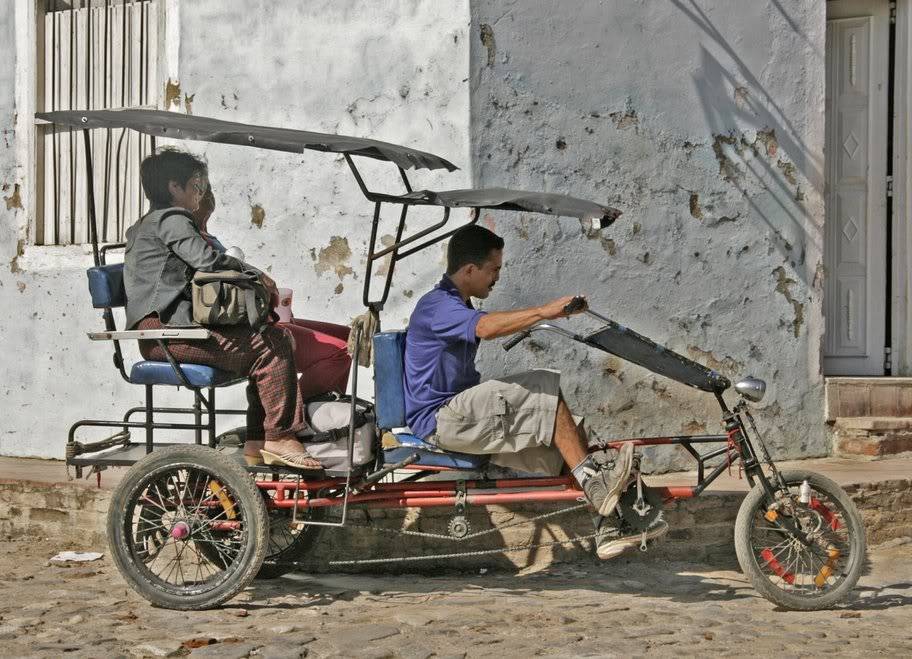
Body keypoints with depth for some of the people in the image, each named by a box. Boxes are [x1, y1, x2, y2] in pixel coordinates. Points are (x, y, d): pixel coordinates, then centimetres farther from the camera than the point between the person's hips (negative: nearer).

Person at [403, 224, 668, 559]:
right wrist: (544, 312, -43)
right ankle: (594, 479, -20)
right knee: (546, 387, -22)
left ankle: (608, 526, -8)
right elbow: (486, 327, -35)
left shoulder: (456, 305, 21)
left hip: (462, 414, 10)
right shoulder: (436, 305, -14)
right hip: (439, 420, -10)